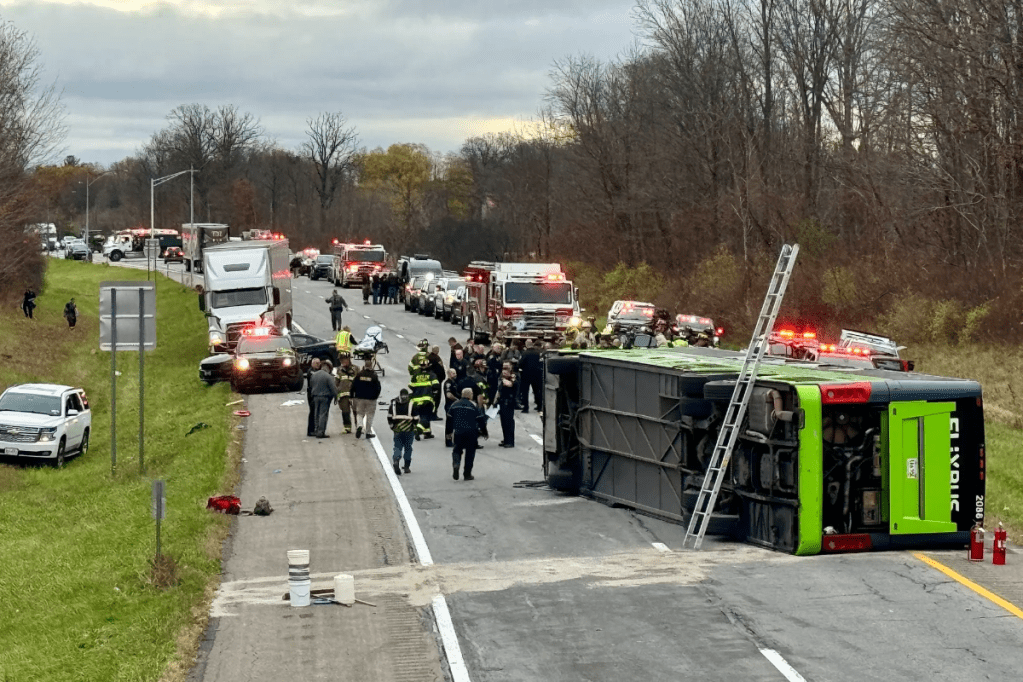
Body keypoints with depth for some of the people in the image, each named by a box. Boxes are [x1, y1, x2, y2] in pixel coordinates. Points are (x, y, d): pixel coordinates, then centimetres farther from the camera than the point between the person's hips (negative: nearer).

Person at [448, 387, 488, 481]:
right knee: (470, 452, 8)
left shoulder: (454, 405, 6)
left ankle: (455, 464, -15)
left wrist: (450, 432, 25)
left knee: (457, 449, 15)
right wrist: (484, 432, 8)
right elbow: (481, 420, -4)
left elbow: (449, 419, 13)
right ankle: (467, 474, 10)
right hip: (471, 433, -3)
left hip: (457, 432, 3)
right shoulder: (474, 406, -5)